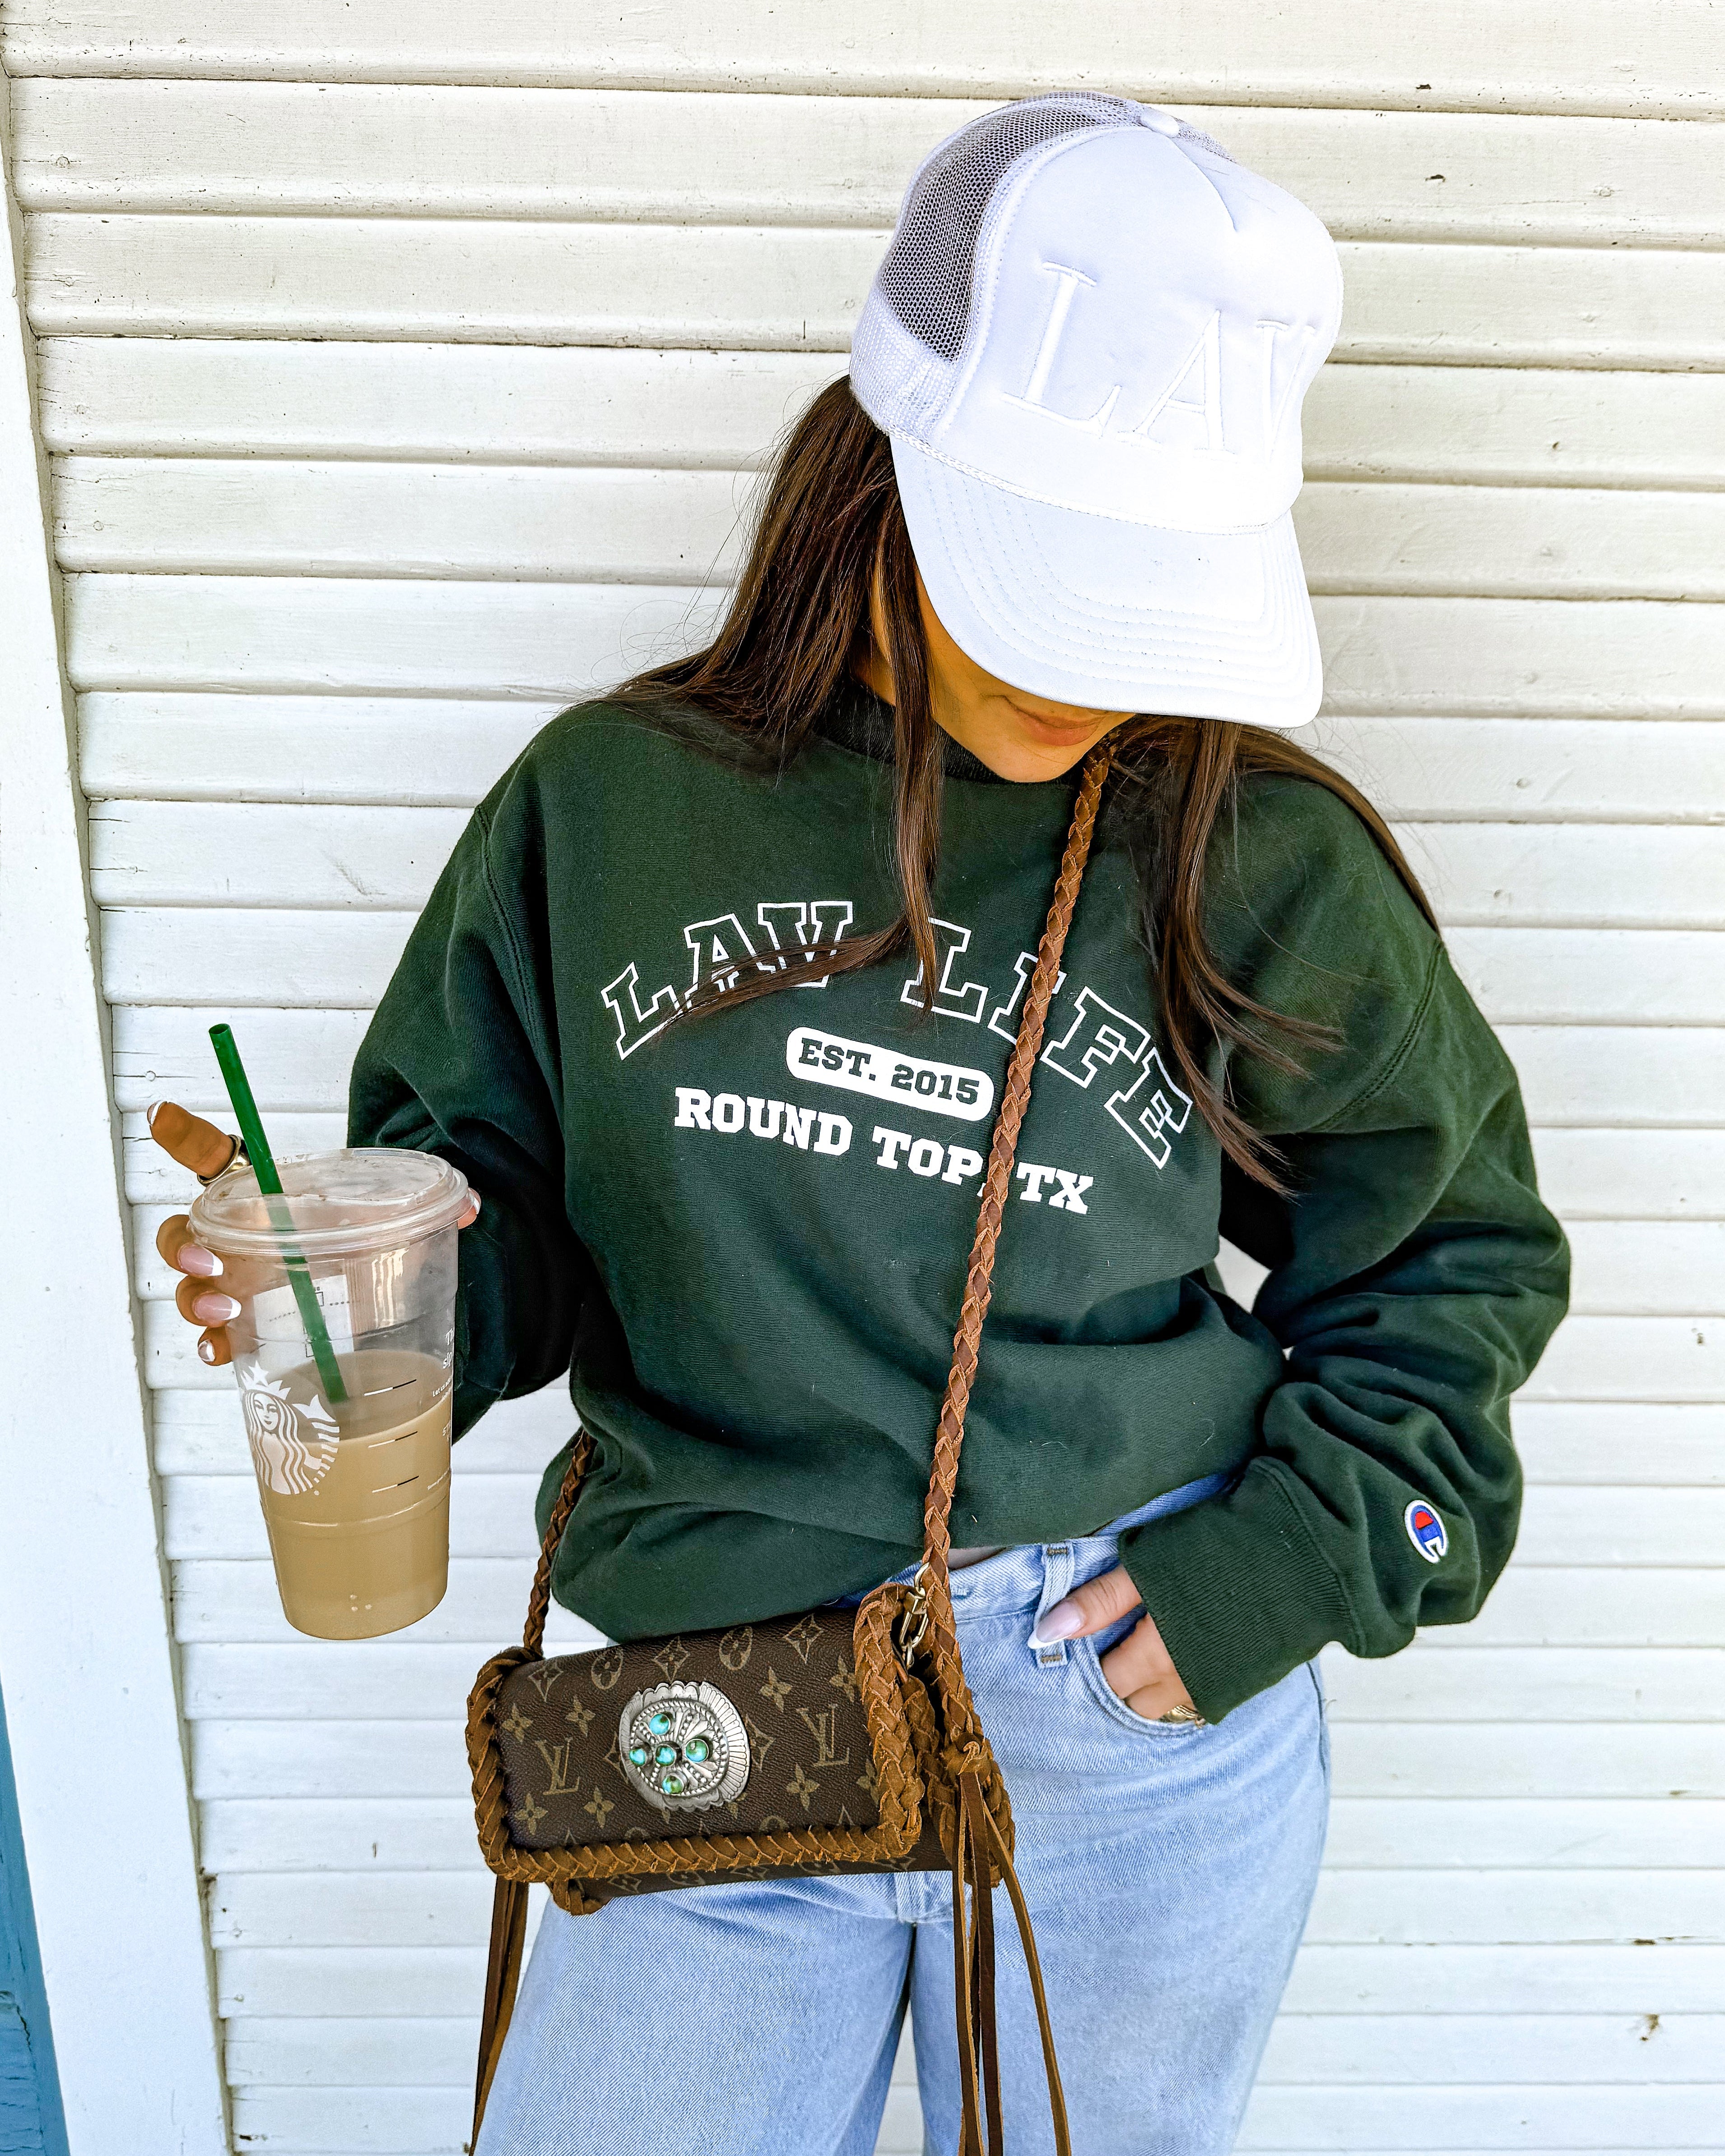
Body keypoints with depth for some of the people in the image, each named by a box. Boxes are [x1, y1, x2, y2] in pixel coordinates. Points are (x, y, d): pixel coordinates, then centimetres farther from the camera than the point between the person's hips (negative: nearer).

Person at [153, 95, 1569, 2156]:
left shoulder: (1264, 861, -7)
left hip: (1148, 1713, 1)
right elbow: (496, 1195, 3)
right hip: (718, 1744, 1)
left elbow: (1463, 1243, 5)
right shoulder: (607, 800, -5)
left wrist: (1297, 1553, -6)